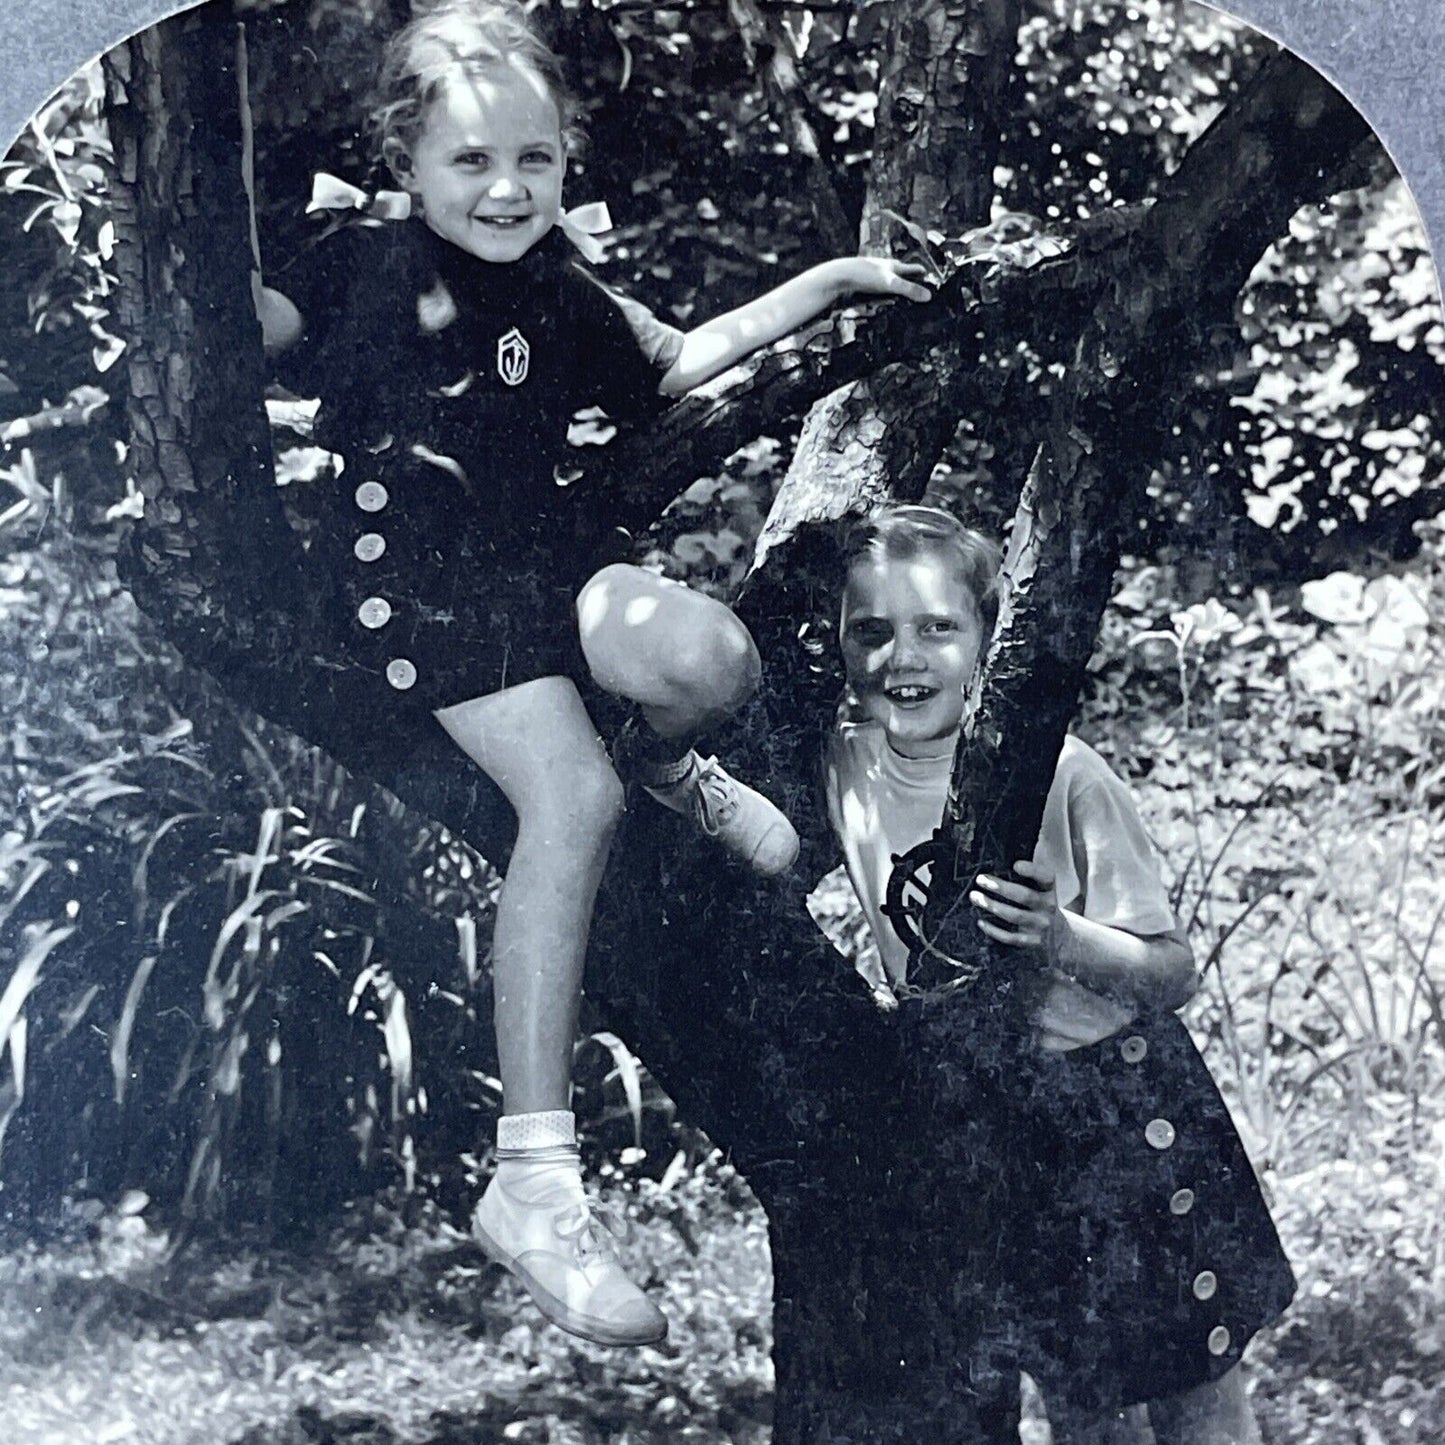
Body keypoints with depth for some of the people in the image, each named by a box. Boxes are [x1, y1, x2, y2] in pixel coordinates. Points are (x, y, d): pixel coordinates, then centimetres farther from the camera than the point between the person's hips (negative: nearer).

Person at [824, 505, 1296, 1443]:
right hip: (975, 1113, 3)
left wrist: (1061, 937, -33)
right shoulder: (845, 762, -8)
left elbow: (1176, 975, -16)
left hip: (1118, 1103, -3)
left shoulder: (1061, 776, -20)